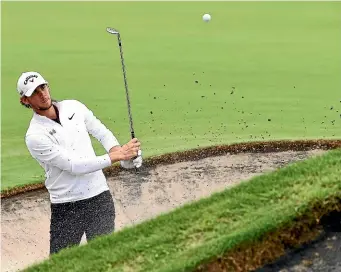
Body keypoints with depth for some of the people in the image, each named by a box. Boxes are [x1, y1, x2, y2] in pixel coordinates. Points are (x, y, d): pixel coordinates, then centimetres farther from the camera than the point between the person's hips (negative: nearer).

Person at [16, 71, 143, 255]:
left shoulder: (74, 107, 4)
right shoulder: (35, 136, -13)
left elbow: (102, 133, 16)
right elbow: (74, 166, -17)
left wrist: (117, 150, -7)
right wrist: (116, 156, -20)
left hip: (100, 198, 4)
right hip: (66, 208, -4)